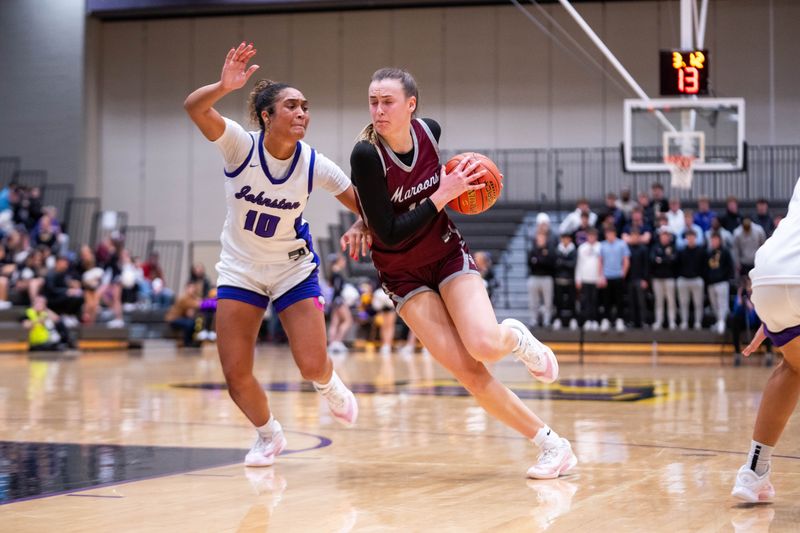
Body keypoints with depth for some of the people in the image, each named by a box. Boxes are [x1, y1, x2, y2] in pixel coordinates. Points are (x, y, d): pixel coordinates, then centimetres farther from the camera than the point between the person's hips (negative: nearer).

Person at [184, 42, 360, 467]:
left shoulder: (315, 165, -14)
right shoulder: (241, 145, -19)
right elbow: (194, 108, -35)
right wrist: (224, 87, -56)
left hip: (293, 268, 0)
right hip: (240, 269, 0)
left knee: (313, 365, -13)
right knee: (236, 375, -6)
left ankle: (330, 387, 27)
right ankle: (268, 436, 24)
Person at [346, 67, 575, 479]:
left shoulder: (430, 131, -9)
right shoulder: (366, 154, -22)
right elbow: (389, 236, -23)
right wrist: (442, 195, -23)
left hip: (447, 254, 2)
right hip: (403, 273, -2)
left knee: (485, 346, -23)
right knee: (469, 372, -14)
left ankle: (515, 338, 14)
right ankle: (551, 443, -1)